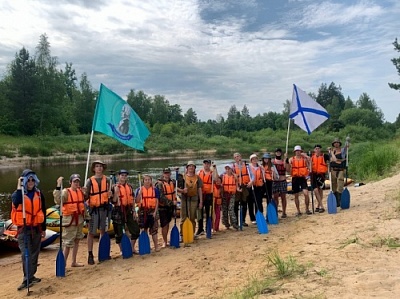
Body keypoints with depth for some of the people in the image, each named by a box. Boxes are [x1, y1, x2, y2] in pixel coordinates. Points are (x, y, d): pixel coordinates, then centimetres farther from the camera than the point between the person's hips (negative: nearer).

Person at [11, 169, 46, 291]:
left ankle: (31, 276, 23)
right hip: (24, 229, -3)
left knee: (34, 253, 11)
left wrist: (43, 228, 11)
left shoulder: (39, 193, 4)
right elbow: (16, 202, -32)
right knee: (25, 254, -7)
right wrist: (19, 187, -27)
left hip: (36, 228, 4)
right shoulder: (18, 193, -6)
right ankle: (27, 279, -4)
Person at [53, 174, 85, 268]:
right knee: (68, 243, -4)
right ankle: (63, 263, 8)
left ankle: (74, 262, 27)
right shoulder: (66, 192, -11)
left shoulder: (81, 191, 8)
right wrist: (58, 186, -35)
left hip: (79, 219, 7)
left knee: (77, 240, 15)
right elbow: (58, 200, -31)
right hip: (69, 219, -7)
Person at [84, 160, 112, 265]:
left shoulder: (106, 180, 5)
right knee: (92, 232, -2)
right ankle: (90, 254, 5)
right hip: (93, 208, -3)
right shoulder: (90, 181, -5)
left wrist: (110, 194, -9)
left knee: (103, 230, 13)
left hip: (104, 208, 4)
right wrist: (84, 193, -29)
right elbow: (86, 197, -8)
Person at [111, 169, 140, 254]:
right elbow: (113, 201, -12)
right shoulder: (115, 187, -6)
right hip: (118, 212, -5)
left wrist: (134, 211, 9)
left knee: (136, 230, 7)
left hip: (129, 210, 5)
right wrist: (116, 192, -26)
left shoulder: (129, 186, 10)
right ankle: (122, 251, 18)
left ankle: (132, 248, 24)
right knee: (119, 233, 3)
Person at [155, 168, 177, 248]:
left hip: (171, 206, 6)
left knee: (167, 223, 16)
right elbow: (161, 197, -21)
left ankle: (165, 239, 29)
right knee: (164, 224, -4)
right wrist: (171, 202, -24)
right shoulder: (159, 184, -13)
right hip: (163, 207, -6)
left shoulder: (172, 182, 6)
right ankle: (165, 242, 7)